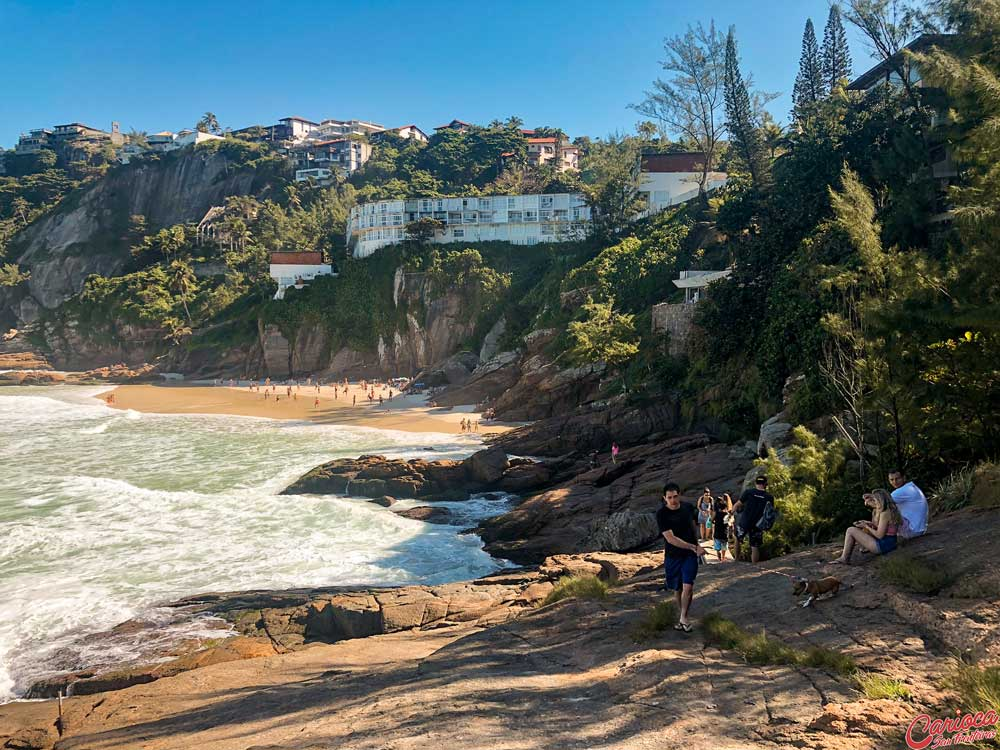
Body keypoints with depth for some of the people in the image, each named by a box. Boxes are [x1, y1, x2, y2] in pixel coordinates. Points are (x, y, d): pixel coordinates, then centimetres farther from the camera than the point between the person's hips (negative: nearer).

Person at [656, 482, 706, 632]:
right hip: (672, 555, -1)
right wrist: (693, 547, -26)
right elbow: (670, 538, -23)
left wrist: (697, 545, 15)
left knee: (688, 586, -11)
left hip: (690, 554, 1)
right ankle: (682, 617, 31)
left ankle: (684, 618, 5)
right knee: (677, 589, 11)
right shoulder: (662, 514, -16)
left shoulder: (688, 507, -4)